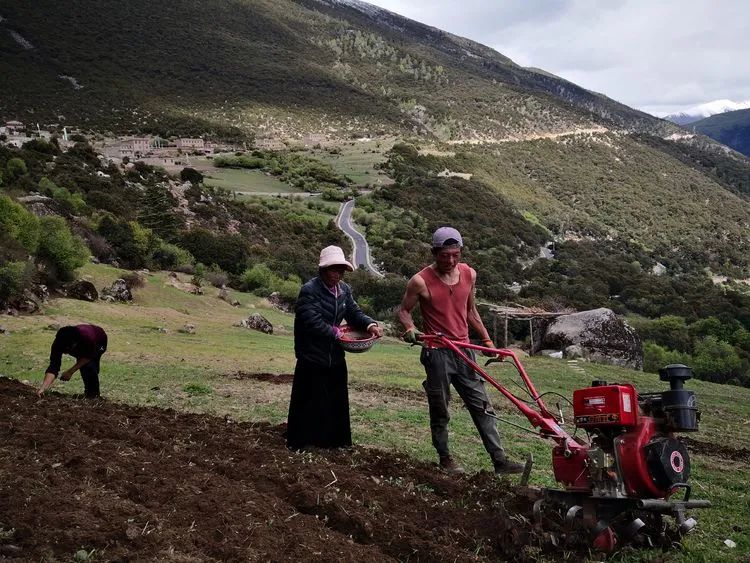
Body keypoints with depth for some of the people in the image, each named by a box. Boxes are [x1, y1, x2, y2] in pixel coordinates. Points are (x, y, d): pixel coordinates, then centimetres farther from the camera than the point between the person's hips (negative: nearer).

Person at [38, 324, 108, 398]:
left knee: (89, 366, -25)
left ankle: (94, 394, -8)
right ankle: (87, 391, 8)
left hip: (99, 342, -4)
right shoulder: (58, 344, -35)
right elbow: (53, 368, -36)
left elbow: (88, 357, -28)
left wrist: (70, 372, -34)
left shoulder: (88, 337, -46)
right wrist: (43, 388, -46)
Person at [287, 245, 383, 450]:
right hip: (312, 358, -7)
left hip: (335, 357, 7)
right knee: (308, 401, 3)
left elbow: (354, 313, 3)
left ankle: (335, 439, 29)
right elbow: (313, 322, -25)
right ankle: (298, 441, 17)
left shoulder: (344, 290, 4)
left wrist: (370, 325, -17)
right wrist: (336, 333, -20)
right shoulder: (309, 291, -18)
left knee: (337, 399, 15)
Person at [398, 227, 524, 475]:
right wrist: (410, 328, -20)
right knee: (440, 411, 6)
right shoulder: (421, 281, -11)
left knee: (482, 406, 3)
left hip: (464, 350, 5)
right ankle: (445, 459, 22)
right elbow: (404, 310, 1)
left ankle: (500, 460, 4)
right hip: (437, 352, -4)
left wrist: (487, 340, 16)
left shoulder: (469, 274, 5)